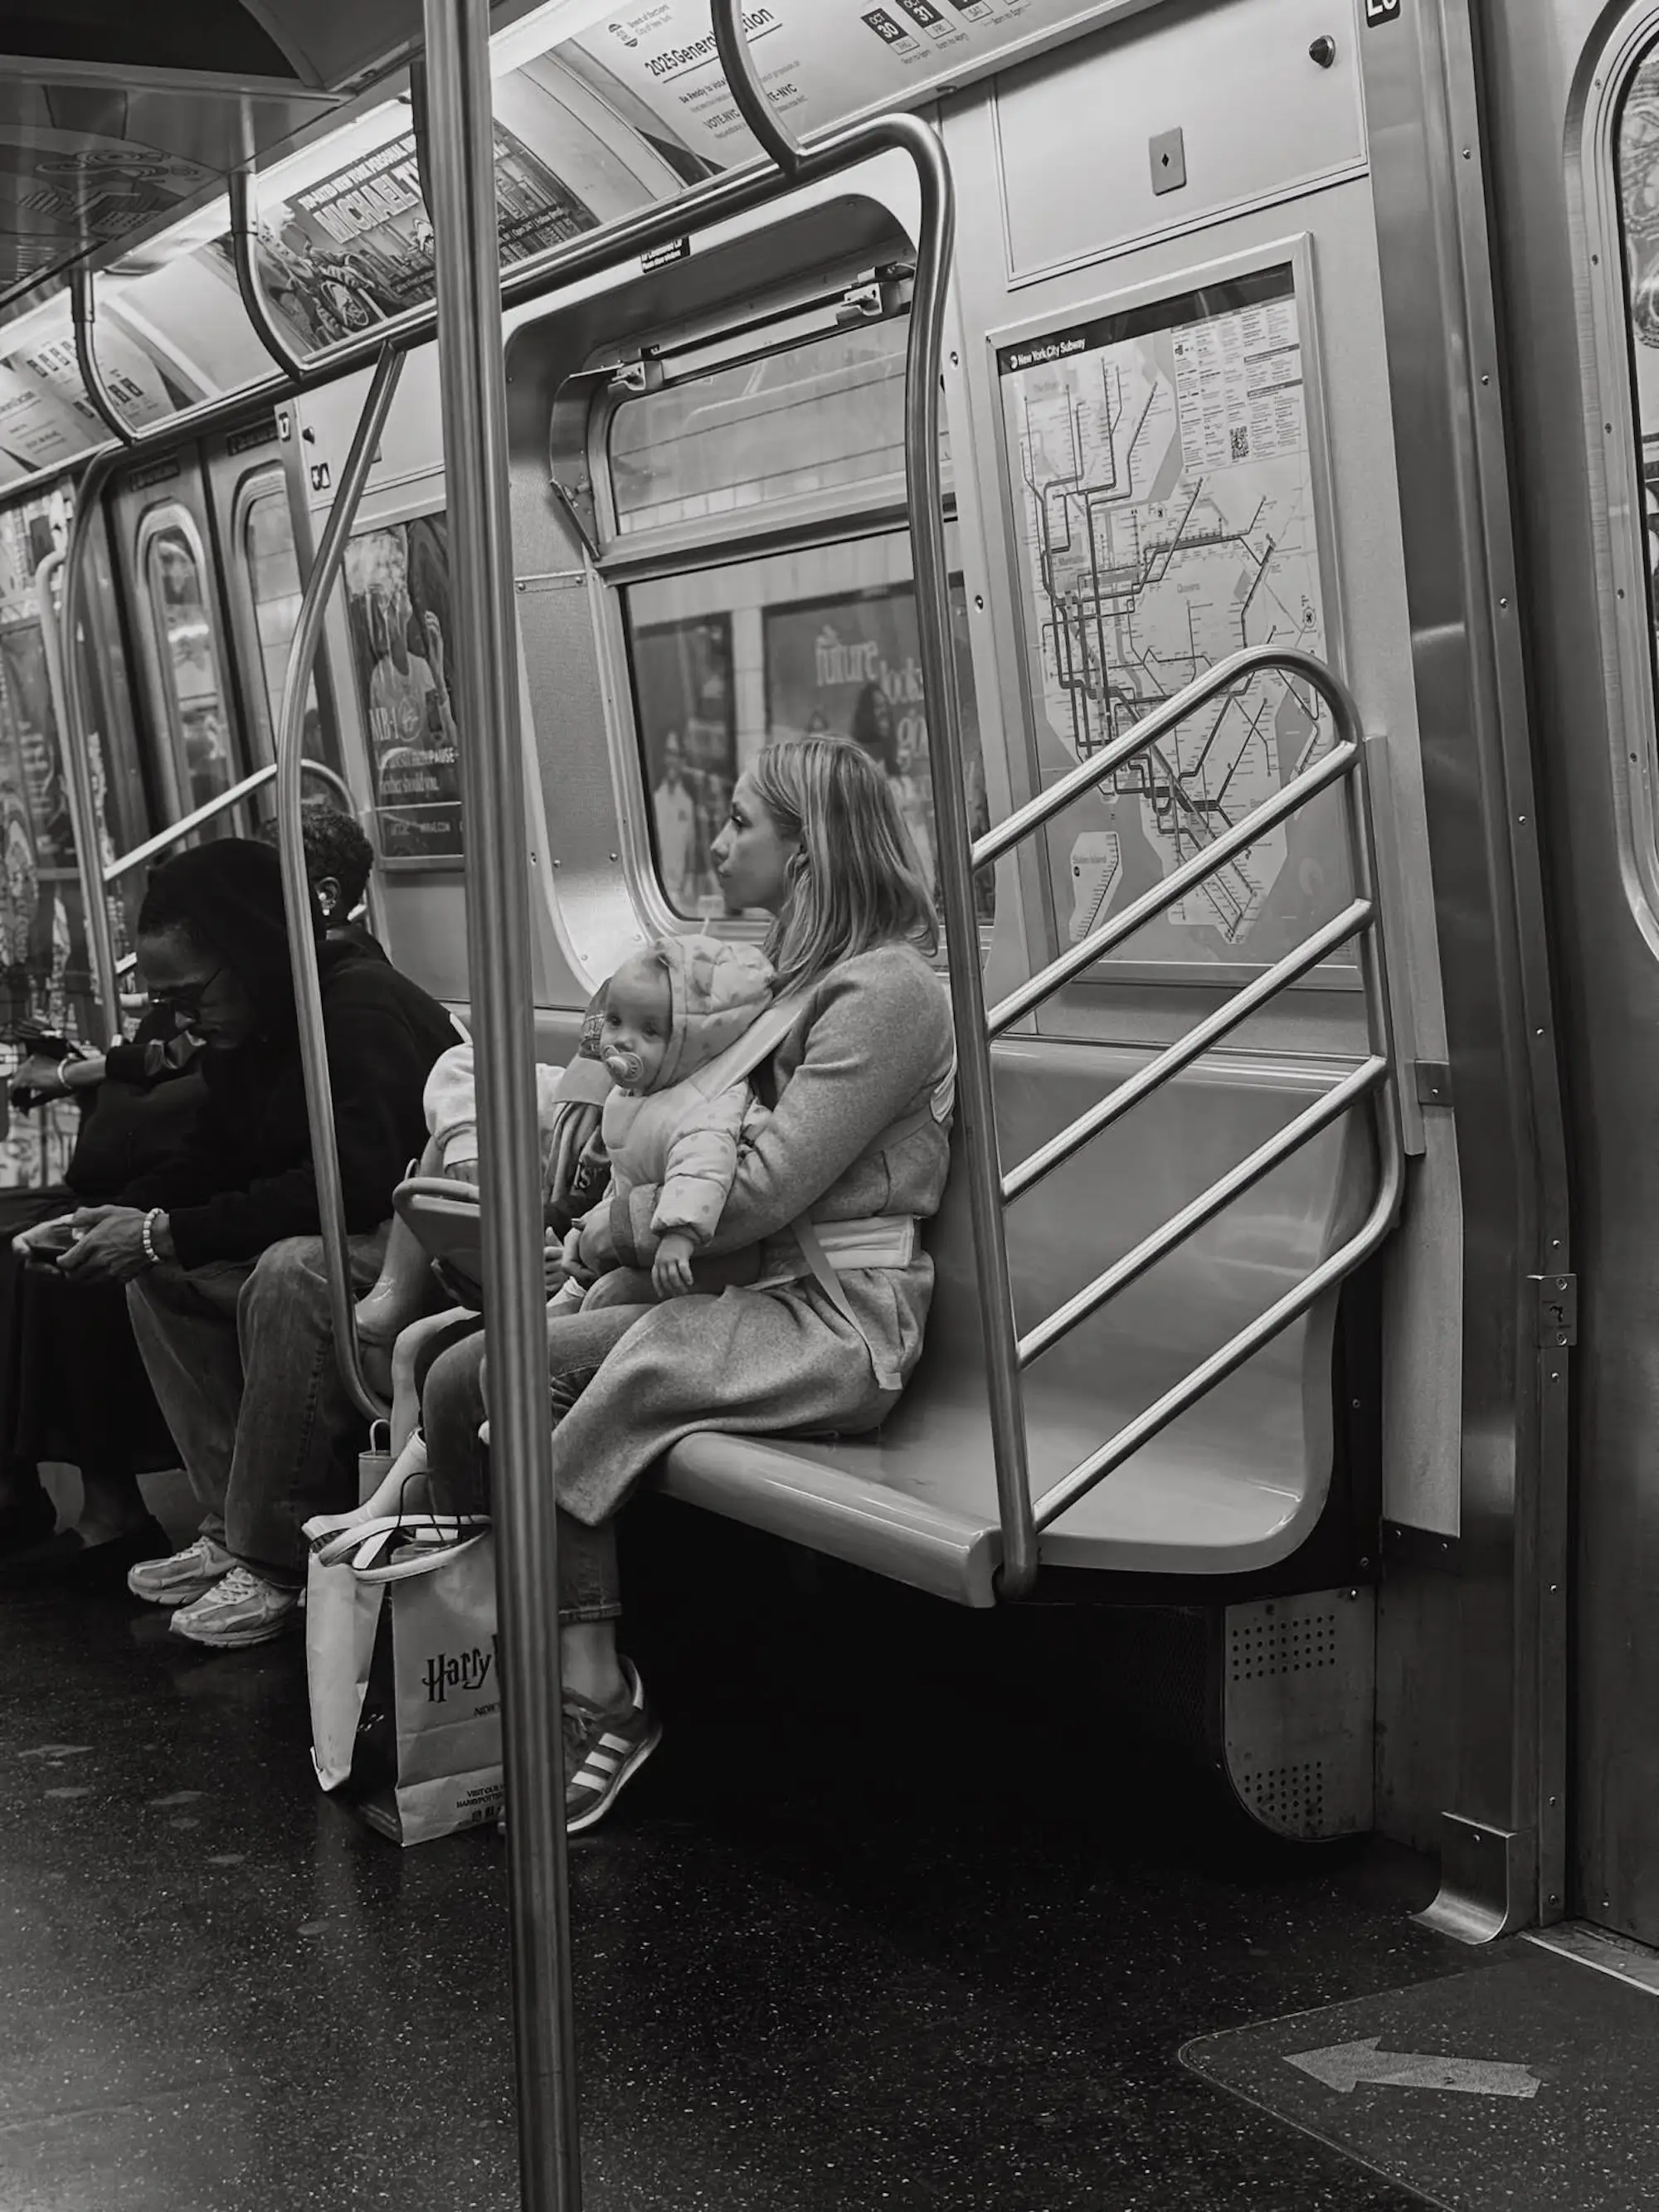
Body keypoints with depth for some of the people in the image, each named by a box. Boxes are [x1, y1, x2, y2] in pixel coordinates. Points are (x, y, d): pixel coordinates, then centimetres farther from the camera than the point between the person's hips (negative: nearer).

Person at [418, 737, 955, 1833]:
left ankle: (599, 1704, -16)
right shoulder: (801, 974, 19)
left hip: (838, 1321, -9)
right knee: (460, 1378, -6)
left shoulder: (888, 990, -11)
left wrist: (609, 1230, -7)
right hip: (758, 1298, 9)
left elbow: (758, 1191, -18)